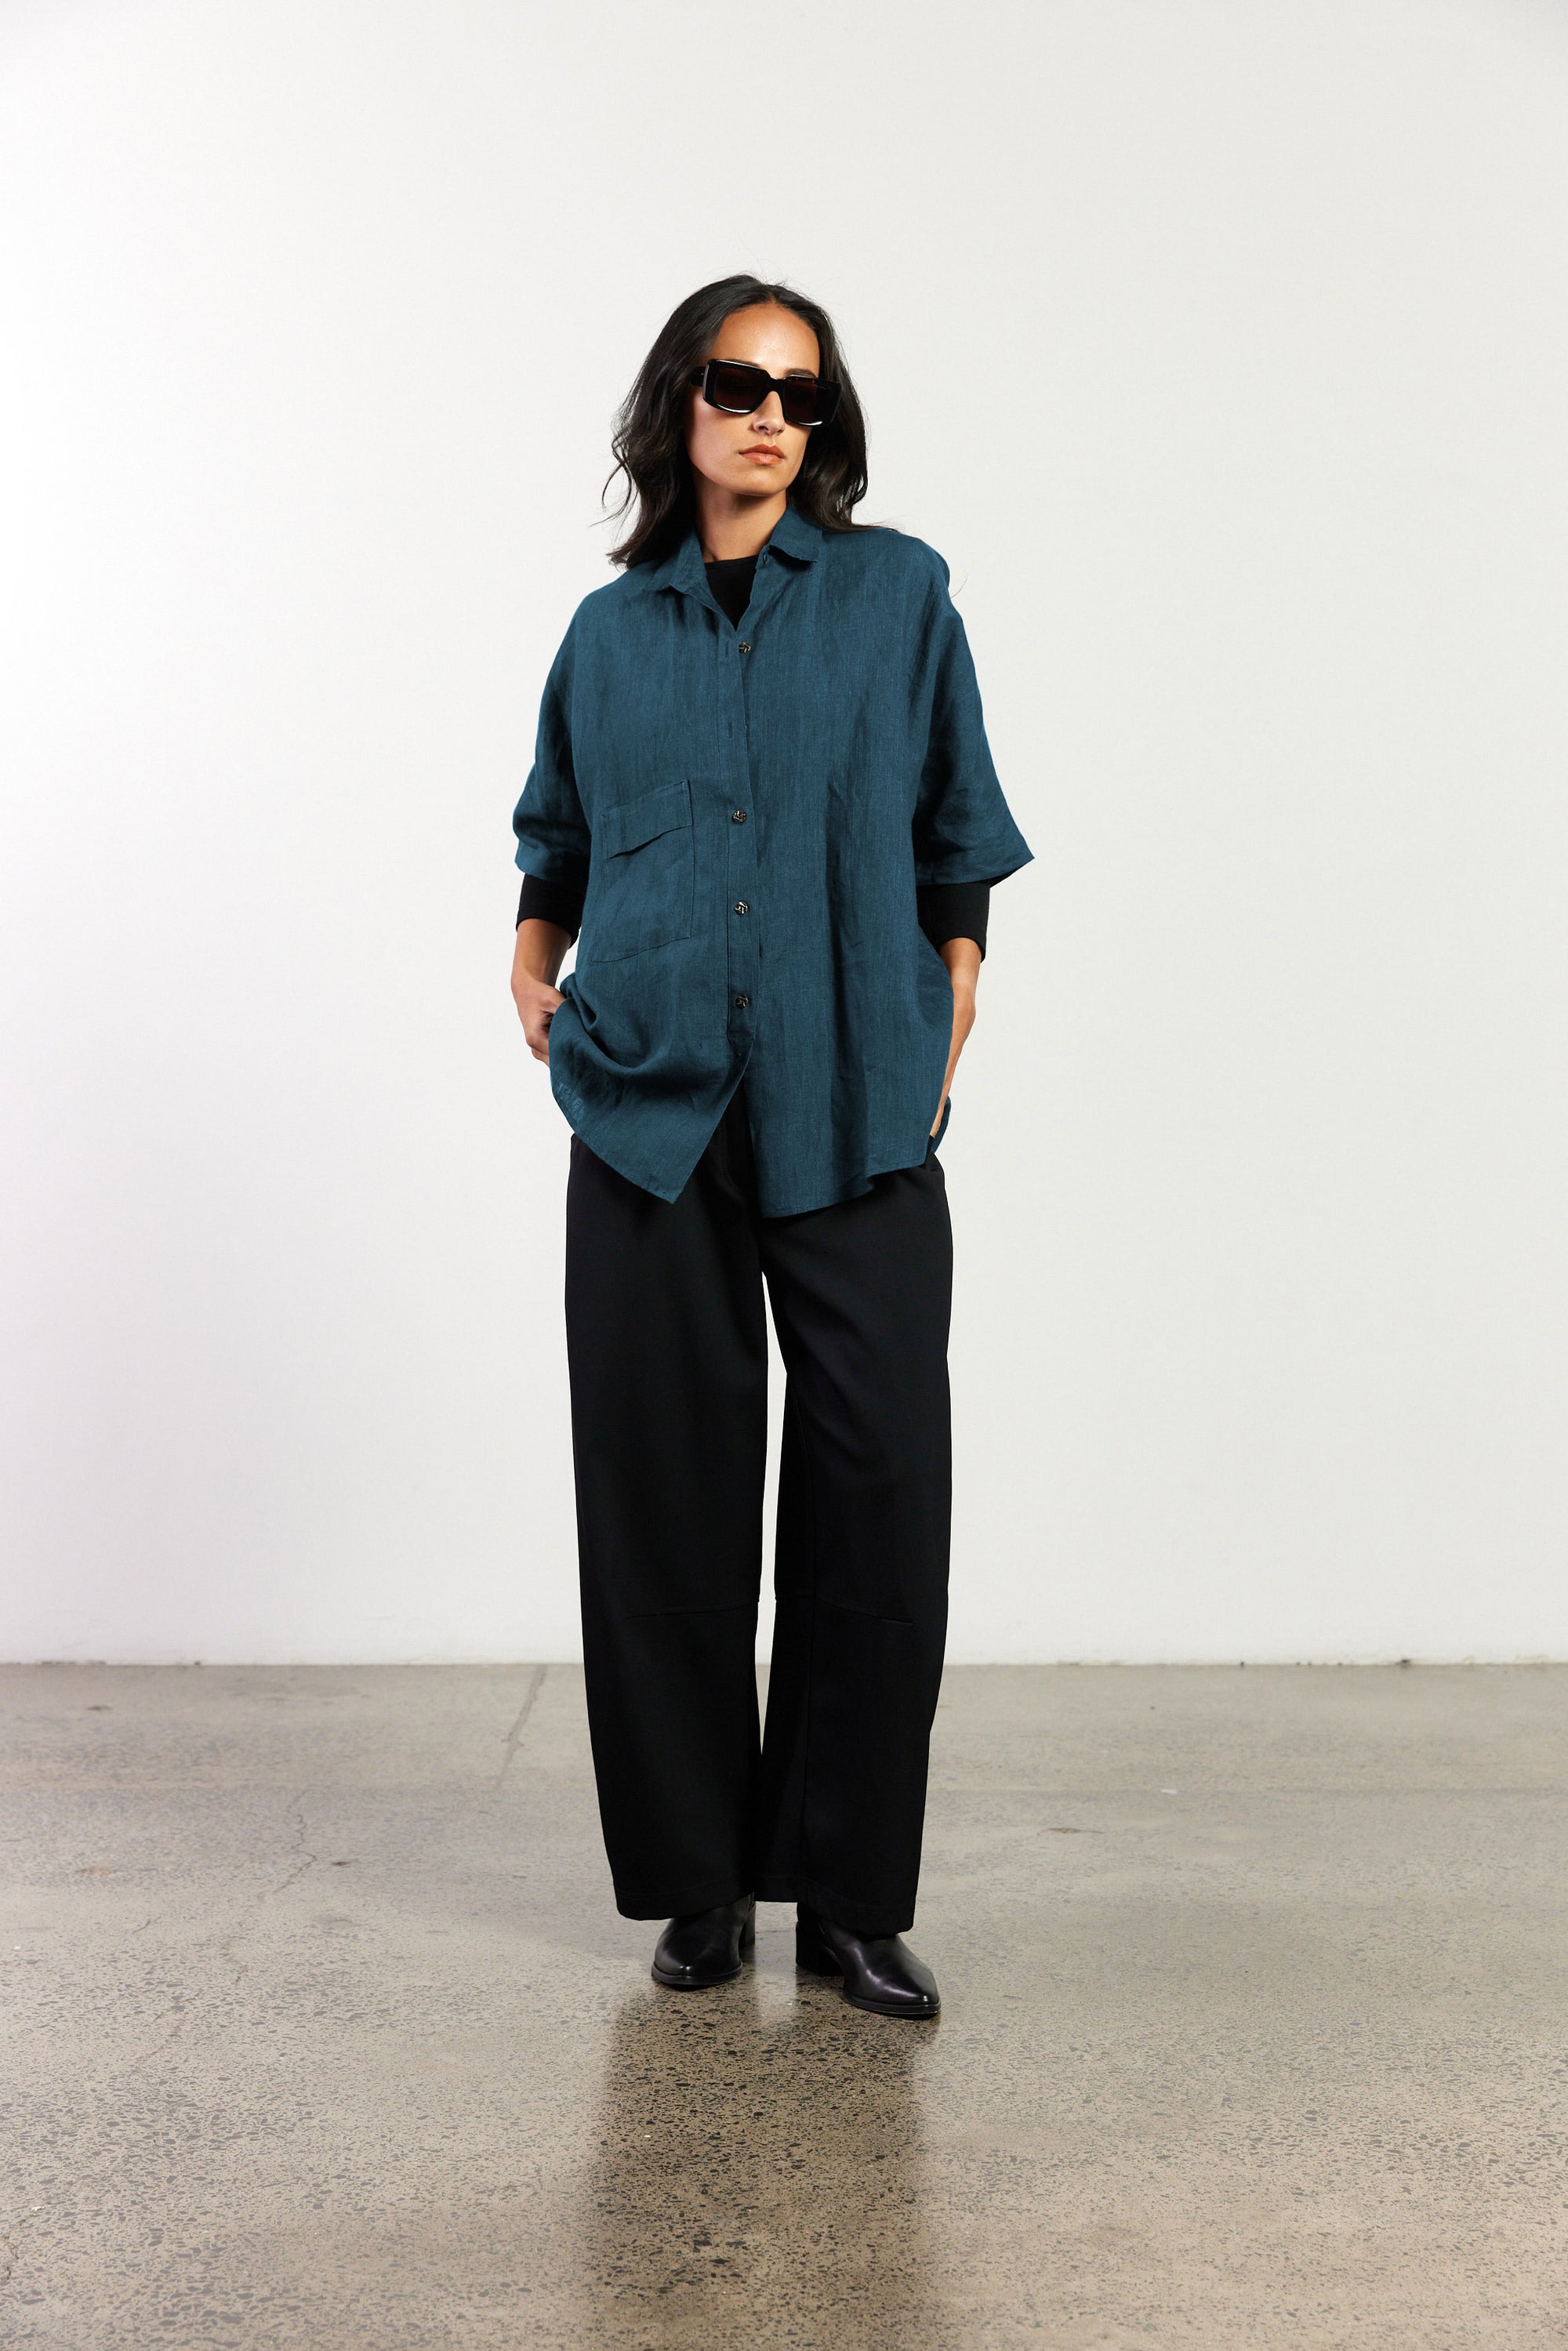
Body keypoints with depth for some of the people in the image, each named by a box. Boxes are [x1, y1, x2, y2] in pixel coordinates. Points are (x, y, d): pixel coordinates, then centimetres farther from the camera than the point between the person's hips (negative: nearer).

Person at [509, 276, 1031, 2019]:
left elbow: (958, 842, 9)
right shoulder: (612, 629, 12)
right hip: (650, 1106, 2)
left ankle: (850, 1897, 9)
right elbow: (555, 827, 27)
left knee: (878, 1483, -4)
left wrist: (946, 1040, 3)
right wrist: (532, 964, 12)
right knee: (663, 1488, 3)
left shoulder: (897, 594, 7)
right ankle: (697, 1877, 17)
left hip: (852, 1114, -1)